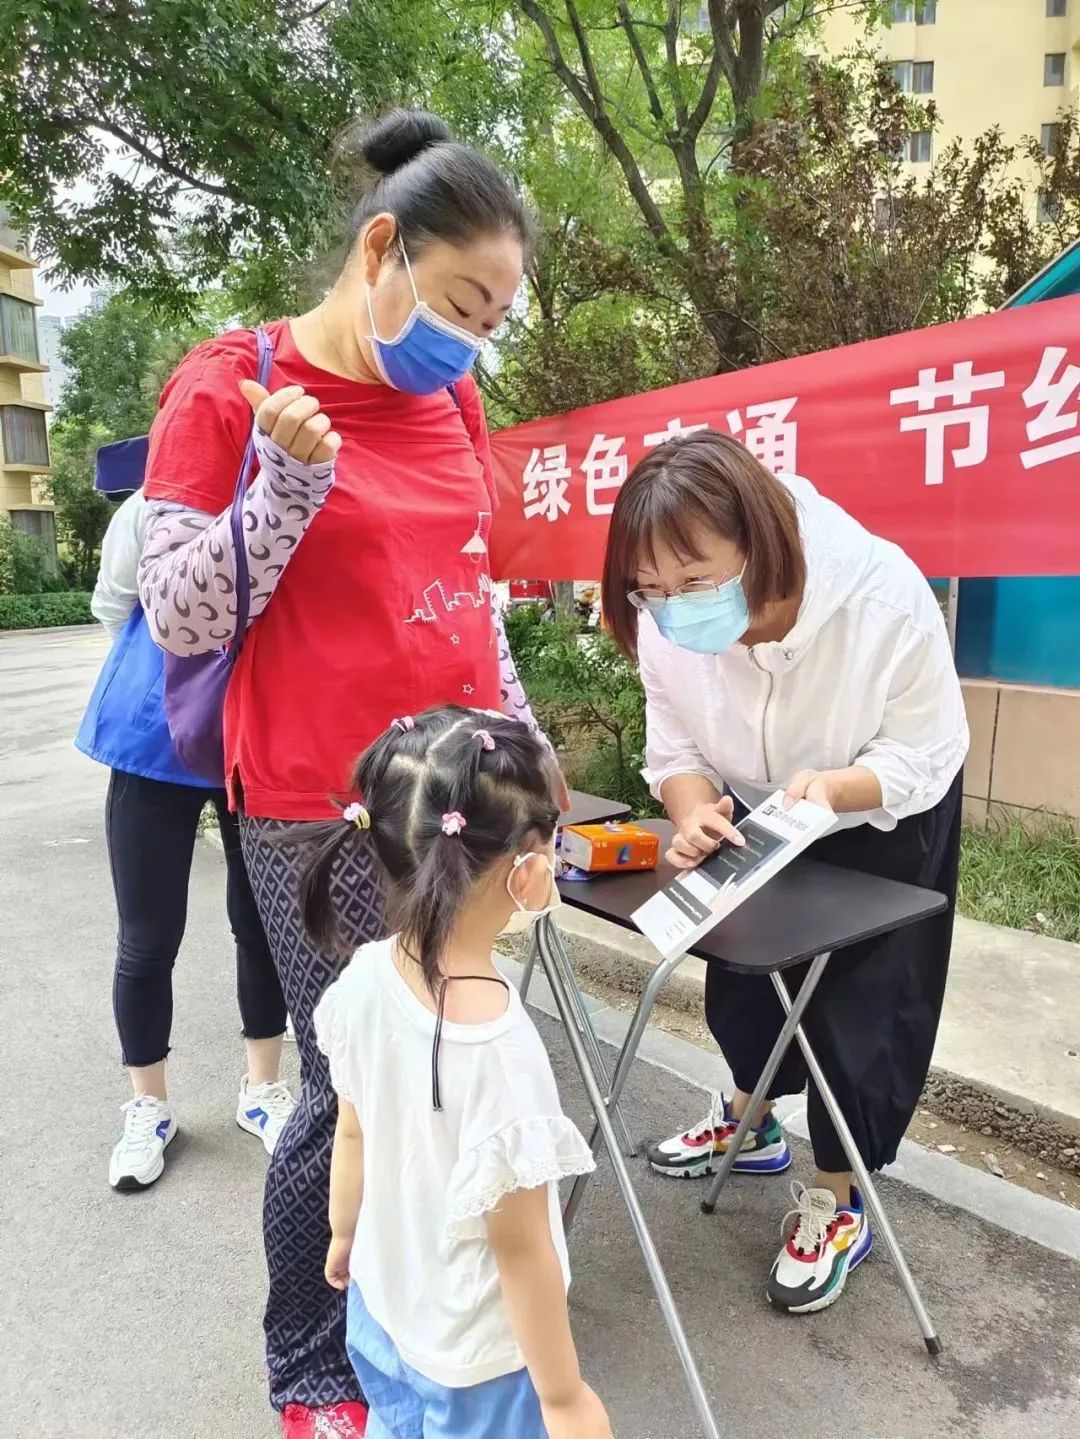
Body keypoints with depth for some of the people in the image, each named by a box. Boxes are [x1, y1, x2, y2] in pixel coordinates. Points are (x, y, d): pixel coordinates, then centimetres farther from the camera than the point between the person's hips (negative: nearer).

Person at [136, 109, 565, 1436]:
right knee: (355, 1093, 4)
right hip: (324, 815, -5)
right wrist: (288, 483, -20)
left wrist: (523, 739, 17)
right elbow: (179, 618, -8)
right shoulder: (230, 388, -6)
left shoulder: (452, 401, 12)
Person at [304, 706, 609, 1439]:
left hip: (382, 1308, 5)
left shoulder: (365, 978, -18)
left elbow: (353, 1134, -2)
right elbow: (519, 1246, -24)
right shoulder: (497, 1045, -36)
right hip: (474, 1355, -5)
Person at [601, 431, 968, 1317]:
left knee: (857, 1011, 2)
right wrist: (692, 812, -37)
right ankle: (752, 1126, 47)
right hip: (758, 820, 4)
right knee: (740, 983, 17)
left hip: (885, 826, -3)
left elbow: (927, 755, -26)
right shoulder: (667, 617, -28)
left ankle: (837, 1206, 28)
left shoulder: (885, 595, -38)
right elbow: (677, 745, -16)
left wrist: (836, 787, -45)